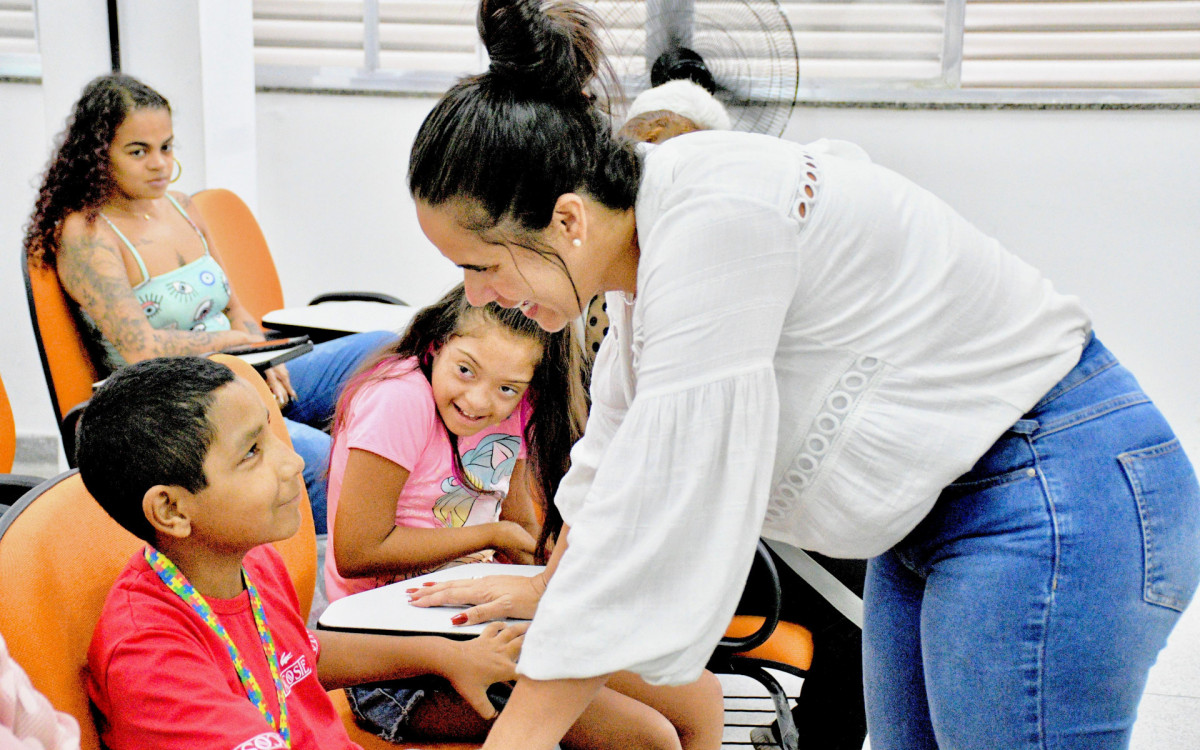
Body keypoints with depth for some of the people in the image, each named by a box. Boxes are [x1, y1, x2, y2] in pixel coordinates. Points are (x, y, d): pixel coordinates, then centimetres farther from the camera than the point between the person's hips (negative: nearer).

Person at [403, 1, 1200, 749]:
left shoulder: (713, 220, -28)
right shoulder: (653, 229, 2)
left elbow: (659, 503, -28)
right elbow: (619, 448, 18)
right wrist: (549, 586, 29)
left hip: (1056, 502, -10)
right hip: (936, 511, 10)